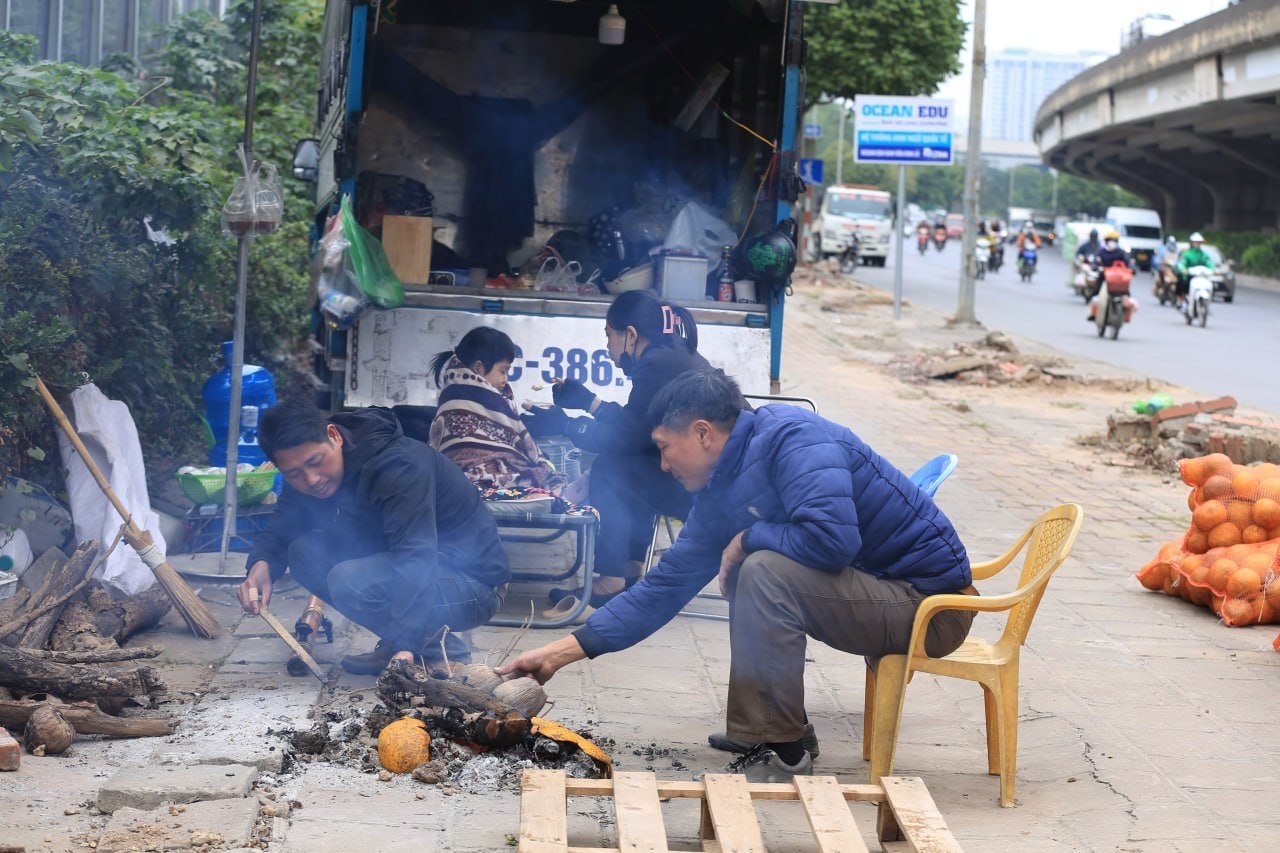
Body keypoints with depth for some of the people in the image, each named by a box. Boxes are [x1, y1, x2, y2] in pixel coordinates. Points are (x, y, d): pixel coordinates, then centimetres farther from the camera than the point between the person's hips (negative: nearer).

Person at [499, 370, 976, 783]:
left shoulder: (794, 439, -19)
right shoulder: (720, 491, 8)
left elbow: (831, 537, -34)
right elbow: (666, 586, 10)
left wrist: (746, 539, -15)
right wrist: (566, 650, 7)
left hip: (931, 604, -9)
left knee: (766, 572, -25)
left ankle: (779, 753, -15)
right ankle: (776, 723, 20)